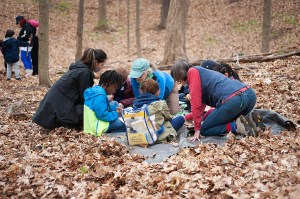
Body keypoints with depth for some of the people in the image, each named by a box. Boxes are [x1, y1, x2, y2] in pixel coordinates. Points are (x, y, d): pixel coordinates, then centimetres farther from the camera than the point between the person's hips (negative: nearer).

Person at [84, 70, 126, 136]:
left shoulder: (96, 89, 10)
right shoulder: (99, 95, -23)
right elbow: (102, 115, -28)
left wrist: (115, 108, 7)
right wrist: (116, 114, -12)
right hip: (95, 129, -11)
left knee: (114, 103, 19)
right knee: (124, 124, -16)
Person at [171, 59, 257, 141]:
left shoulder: (193, 72, 8)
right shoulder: (202, 74, 34)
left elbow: (196, 103, -1)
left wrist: (197, 129, 3)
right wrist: (185, 118, 52)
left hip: (233, 100, -9)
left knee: (204, 130, 11)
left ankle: (236, 126, -9)